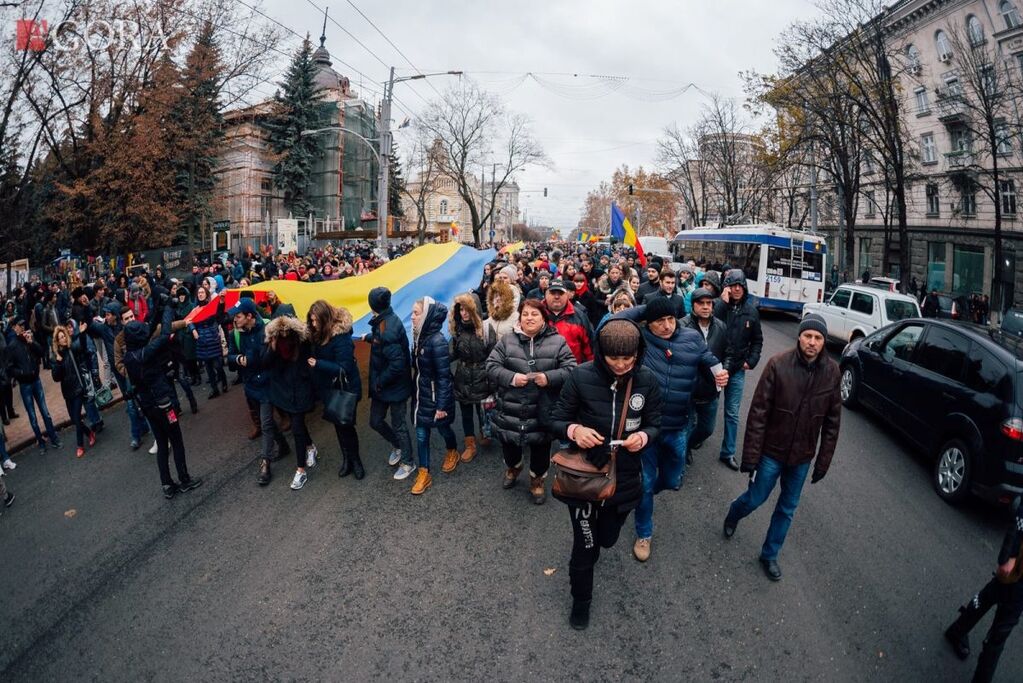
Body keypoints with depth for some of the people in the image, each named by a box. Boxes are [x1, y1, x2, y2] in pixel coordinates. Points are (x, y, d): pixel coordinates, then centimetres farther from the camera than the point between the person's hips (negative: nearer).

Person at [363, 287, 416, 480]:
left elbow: (397, 363, -31)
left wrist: (380, 382, -19)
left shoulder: (388, 330, -29)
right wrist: (368, 337, 41)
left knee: (398, 425, 8)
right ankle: (397, 446, 43)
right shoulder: (384, 321, 0)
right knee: (375, 421, 18)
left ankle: (407, 463, 28)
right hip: (381, 383, 9)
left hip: (395, 385, -9)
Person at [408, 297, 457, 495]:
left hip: (435, 396, -6)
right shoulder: (418, 337, -3)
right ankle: (424, 474, 23)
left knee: (443, 428, 18)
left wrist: (442, 405, -19)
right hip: (421, 395, 6)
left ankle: (452, 453, 47)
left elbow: (444, 376, -22)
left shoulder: (437, 341, -25)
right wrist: (415, 392, 14)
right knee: (421, 434, 10)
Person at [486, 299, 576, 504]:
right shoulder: (507, 341, 0)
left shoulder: (557, 341, -3)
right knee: (508, 443, 19)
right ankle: (513, 467, 52)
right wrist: (511, 378, -19)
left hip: (542, 410, -1)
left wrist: (549, 377, -21)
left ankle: (538, 479, 40)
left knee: (541, 447, 13)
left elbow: (571, 369, -6)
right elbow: (491, 366, -3)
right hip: (511, 408, 2)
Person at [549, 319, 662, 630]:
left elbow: (654, 425, 0)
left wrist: (643, 436, -23)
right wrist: (574, 430, -32)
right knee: (585, 545, 9)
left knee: (607, 538, 22)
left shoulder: (647, 381, -13)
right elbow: (556, 421, -10)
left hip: (625, 477, 3)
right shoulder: (581, 377, -20)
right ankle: (581, 600, 38)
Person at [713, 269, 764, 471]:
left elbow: (757, 340, 14)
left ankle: (728, 452, 18)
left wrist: (751, 360, 3)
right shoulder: (718, 305, -7)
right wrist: (723, 302, -23)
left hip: (737, 369, 3)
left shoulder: (751, 311, 5)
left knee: (732, 413, 9)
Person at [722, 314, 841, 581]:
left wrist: (823, 461, 2)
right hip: (772, 451, -3)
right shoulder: (779, 364, -18)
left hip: (802, 456, 3)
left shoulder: (831, 371, -8)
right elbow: (758, 412, -16)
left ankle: (770, 555, 36)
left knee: (787, 509, 16)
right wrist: (750, 455, -15)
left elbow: (832, 420, 0)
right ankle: (733, 514, 46)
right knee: (756, 498, 12)